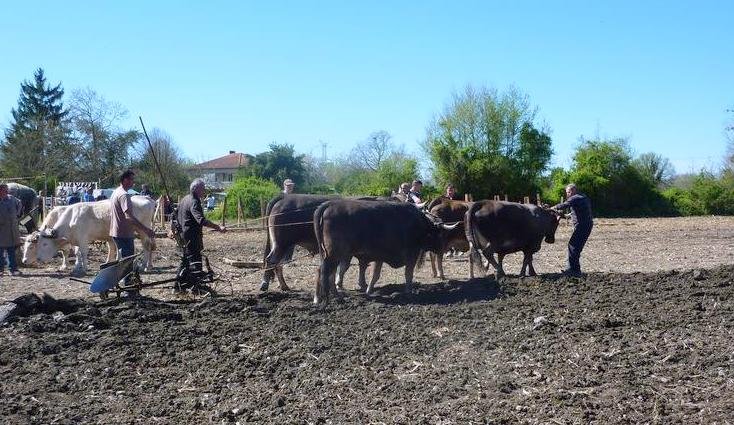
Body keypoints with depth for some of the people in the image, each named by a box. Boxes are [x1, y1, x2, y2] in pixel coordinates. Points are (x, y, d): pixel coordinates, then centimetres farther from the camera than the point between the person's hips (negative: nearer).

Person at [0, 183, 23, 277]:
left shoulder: (11, 199, 6)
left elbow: (19, 205, 26)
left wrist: (17, 214, 18)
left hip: (11, 231, 4)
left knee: (12, 250, 8)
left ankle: (13, 269, 12)